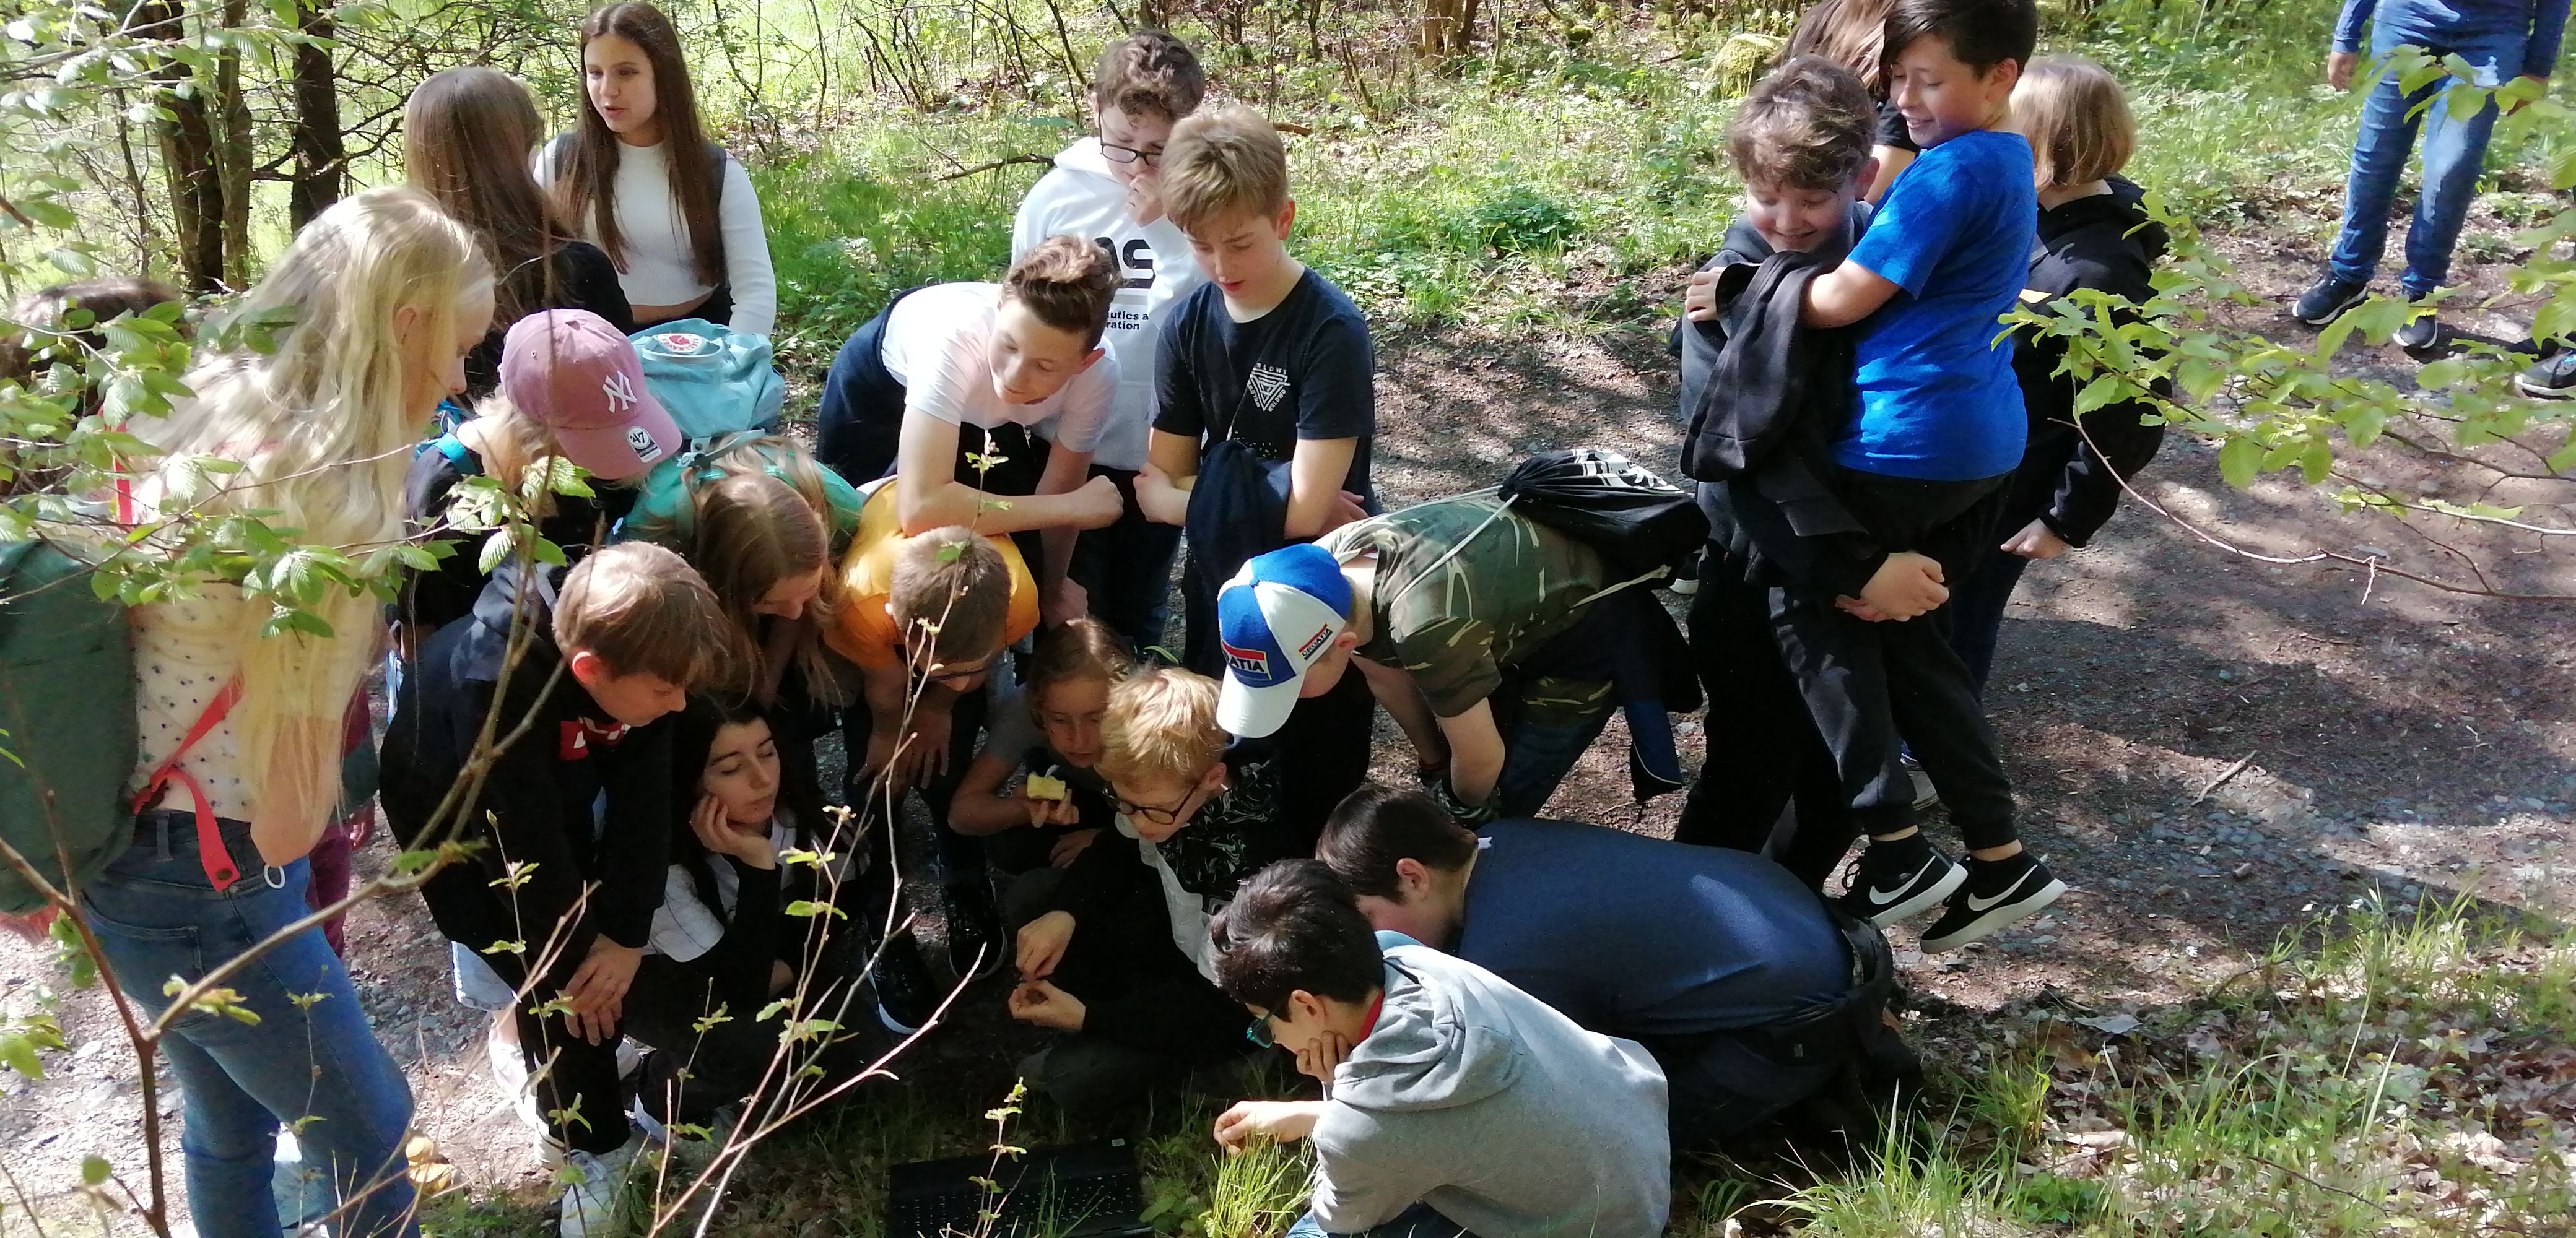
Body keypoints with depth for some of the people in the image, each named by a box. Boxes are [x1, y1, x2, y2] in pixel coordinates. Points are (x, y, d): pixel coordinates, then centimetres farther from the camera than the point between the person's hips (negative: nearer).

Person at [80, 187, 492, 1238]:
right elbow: (289, 823, -22)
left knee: (232, 1117, 28)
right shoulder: (320, 492, -25)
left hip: (124, 848, 9)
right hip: (204, 886, -8)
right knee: (365, 1133, 12)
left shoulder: (200, 406, 0)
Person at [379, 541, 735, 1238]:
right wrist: (572, 958, -21)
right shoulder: (496, 683, -44)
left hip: (560, 798, 5)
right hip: (456, 816, -5)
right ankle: (588, 1144, 8)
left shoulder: (631, 651, -27)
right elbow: (520, 839, -34)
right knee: (561, 983, -10)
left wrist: (627, 935, -22)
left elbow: (643, 795, -20)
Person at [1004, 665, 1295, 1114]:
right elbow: (1118, 851, 3)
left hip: (1225, 996, -7)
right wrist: (1063, 912, -16)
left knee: (1080, 1079, -20)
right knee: (1029, 900, -3)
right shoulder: (1160, 786, -20)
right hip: (1177, 922, 7)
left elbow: (1217, 1004, -28)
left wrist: (1087, 1017, -26)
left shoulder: (1250, 861, -38)